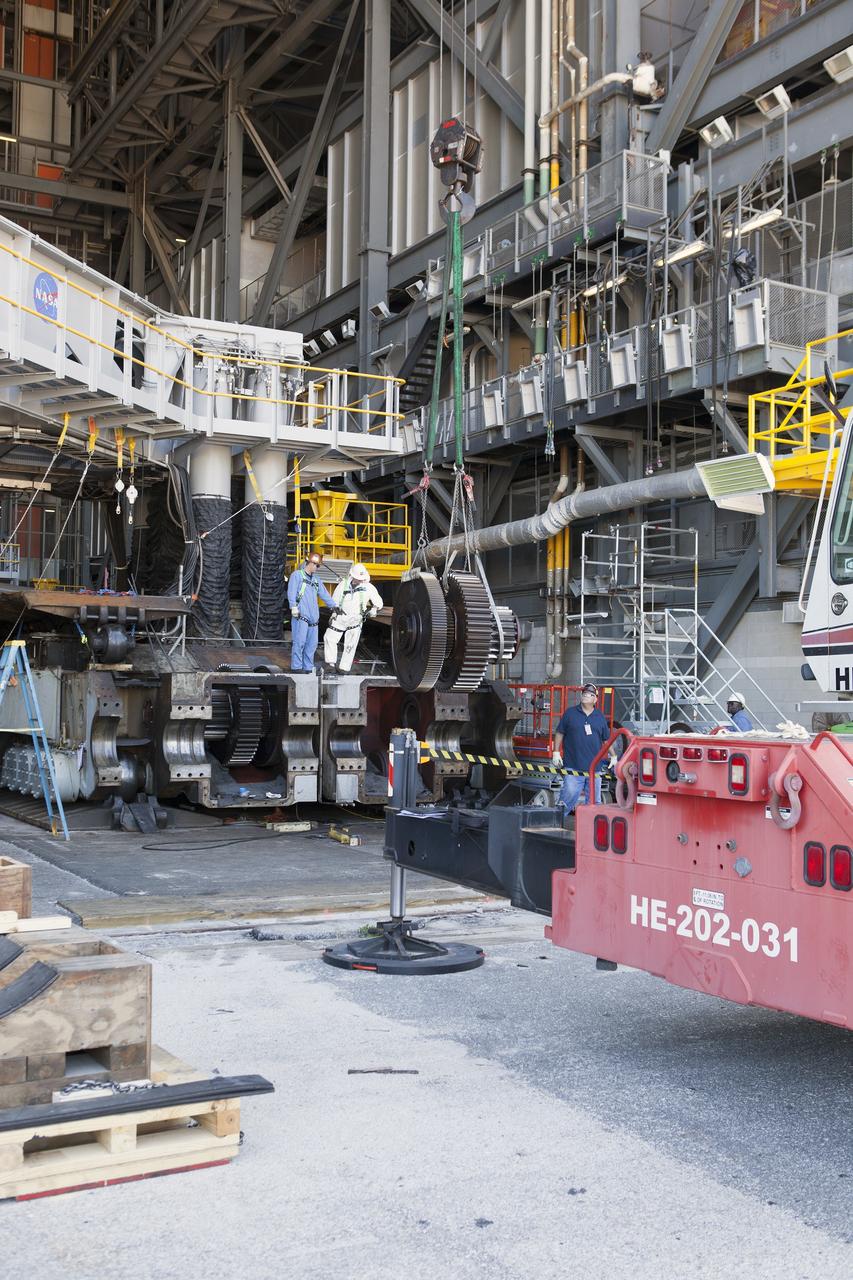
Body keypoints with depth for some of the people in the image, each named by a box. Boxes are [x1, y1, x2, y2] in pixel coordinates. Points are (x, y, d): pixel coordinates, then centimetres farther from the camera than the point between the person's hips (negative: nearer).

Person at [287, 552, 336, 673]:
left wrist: (334, 606, 16)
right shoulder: (297, 575, 4)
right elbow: (291, 592, -7)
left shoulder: (316, 580, 24)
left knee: (312, 643, 4)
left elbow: (324, 594, 26)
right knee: (299, 641, -12)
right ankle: (296, 667, -9)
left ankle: (308, 668, 10)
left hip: (313, 617, 7)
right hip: (301, 615, -7)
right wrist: (294, 607, -18)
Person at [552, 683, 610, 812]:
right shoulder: (570, 713, 3)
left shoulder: (600, 717, 11)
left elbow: (606, 739, 18)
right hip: (573, 766, -3)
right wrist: (556, 752, -1)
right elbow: (559, 733, 6)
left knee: (594, 800, 9)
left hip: (594, 768, 3)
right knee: (569, 795, -10)